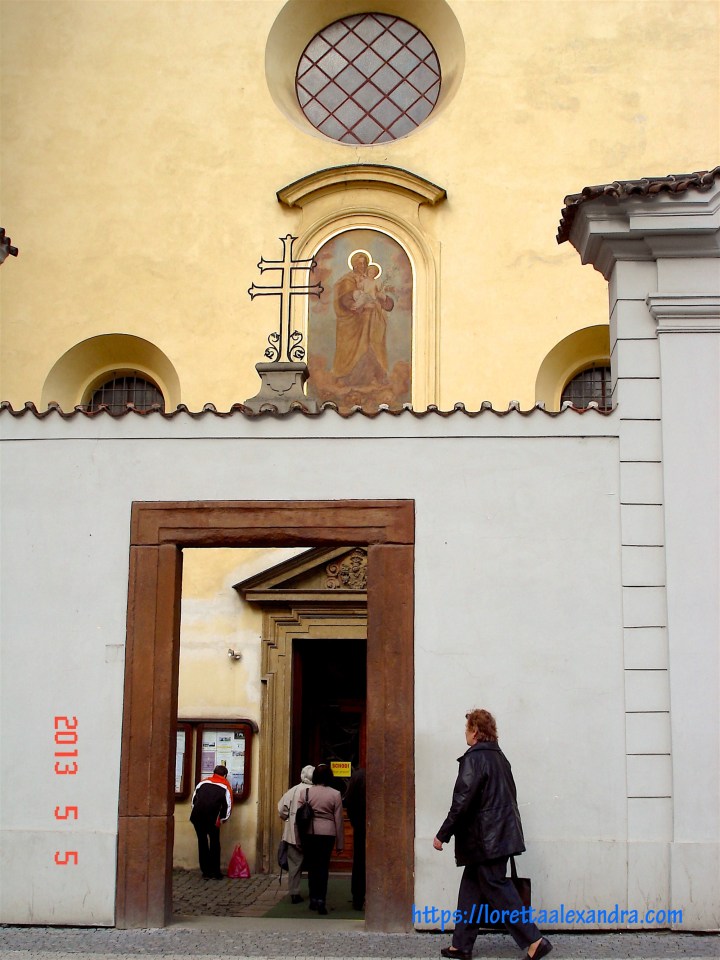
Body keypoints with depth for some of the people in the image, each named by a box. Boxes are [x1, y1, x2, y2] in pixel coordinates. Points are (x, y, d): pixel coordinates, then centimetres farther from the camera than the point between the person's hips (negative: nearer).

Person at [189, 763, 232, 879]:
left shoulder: (203, 782, 17)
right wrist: (222, 819, 24)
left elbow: (194, 799, 19)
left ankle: (206, 872, 15)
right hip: (212, 818, -3)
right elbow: (228, 806, 8)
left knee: (202, 842, 13)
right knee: (215, 843, 10)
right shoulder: (226, 786, 9)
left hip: (197, 816, 3)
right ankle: (215, 873, 8)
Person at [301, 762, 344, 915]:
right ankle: (321, 899, -9)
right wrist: (339, 843, 7)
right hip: (327, 834, -1)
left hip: (309, 834, 1)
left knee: (312, 866, 12)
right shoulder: (335, 794, -2)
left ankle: (313, 899, 18)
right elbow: (338, 820, 1)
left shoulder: (305, 792, 1)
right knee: (323, 867, 2)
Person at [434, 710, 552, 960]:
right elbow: (509, 796, 17)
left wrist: (443, 835, -13)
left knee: (497, 890, -4)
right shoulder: (499, 757, 12)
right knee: (471, 888, 13)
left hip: (485, 840, -9)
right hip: (501, 834, 9)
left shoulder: (474, 758, -15)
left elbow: (462, 801, -19)